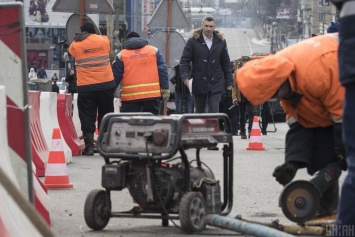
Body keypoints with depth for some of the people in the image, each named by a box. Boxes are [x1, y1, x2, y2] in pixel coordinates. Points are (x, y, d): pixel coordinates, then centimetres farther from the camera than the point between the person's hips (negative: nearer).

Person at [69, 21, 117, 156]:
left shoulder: (75, 45, -3)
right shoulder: (103, 41, 2)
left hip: (85, 87, -2)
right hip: (106, 84, 2)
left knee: (87, 118, 5)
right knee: (105, 116, 13)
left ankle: (89, 147, -1)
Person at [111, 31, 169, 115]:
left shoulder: (121, 55, 5)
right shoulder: (154, 50, 9)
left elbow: (116, 77, 5)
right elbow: (162, 70, 4)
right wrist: (165, 89, 7)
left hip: (130, 96, -2)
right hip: (153, 95, 2)